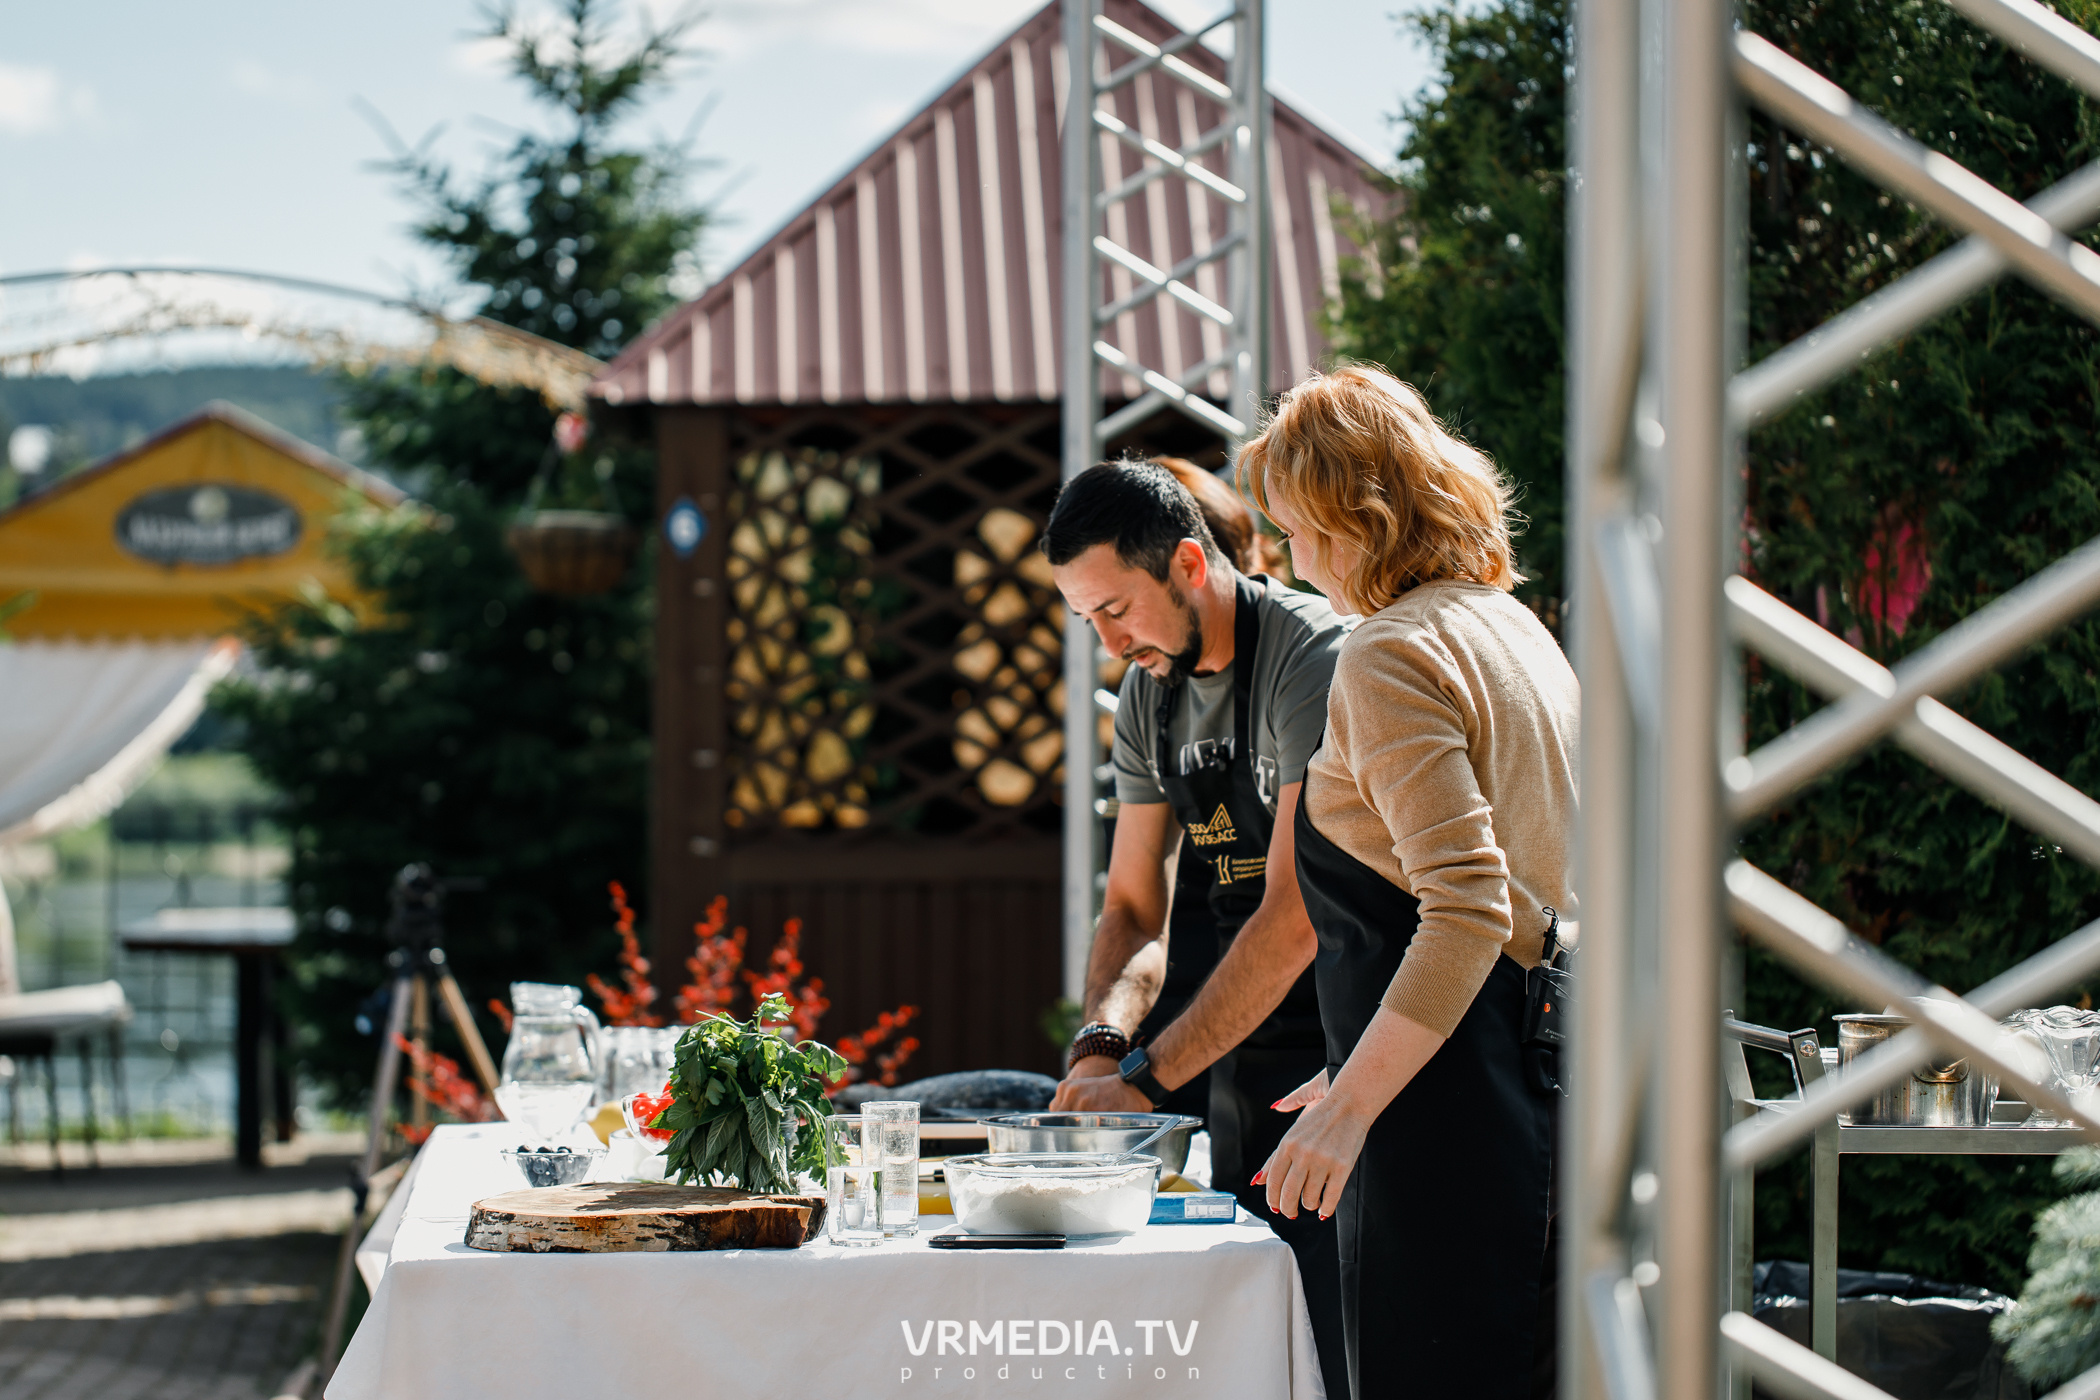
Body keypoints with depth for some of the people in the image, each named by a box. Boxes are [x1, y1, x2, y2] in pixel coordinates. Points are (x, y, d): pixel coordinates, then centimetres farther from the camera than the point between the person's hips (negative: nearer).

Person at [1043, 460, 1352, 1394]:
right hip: (1246, 1066, 8)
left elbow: (1295, 920, -22)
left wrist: (1143, 1079, -22)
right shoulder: (1149, 696, 9)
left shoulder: (1316, 660, -18)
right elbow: (1134, 908, 12)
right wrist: (1101, 1043, -9)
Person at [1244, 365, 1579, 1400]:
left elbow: (1466, 911, -20)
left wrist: (1354, 1105, -19)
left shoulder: (1393, 656, -12)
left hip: (1457, 1106, -10)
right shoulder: (1514, 628, 17)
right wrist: (1364, 1074, 28)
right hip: (1543, 1072, 10)